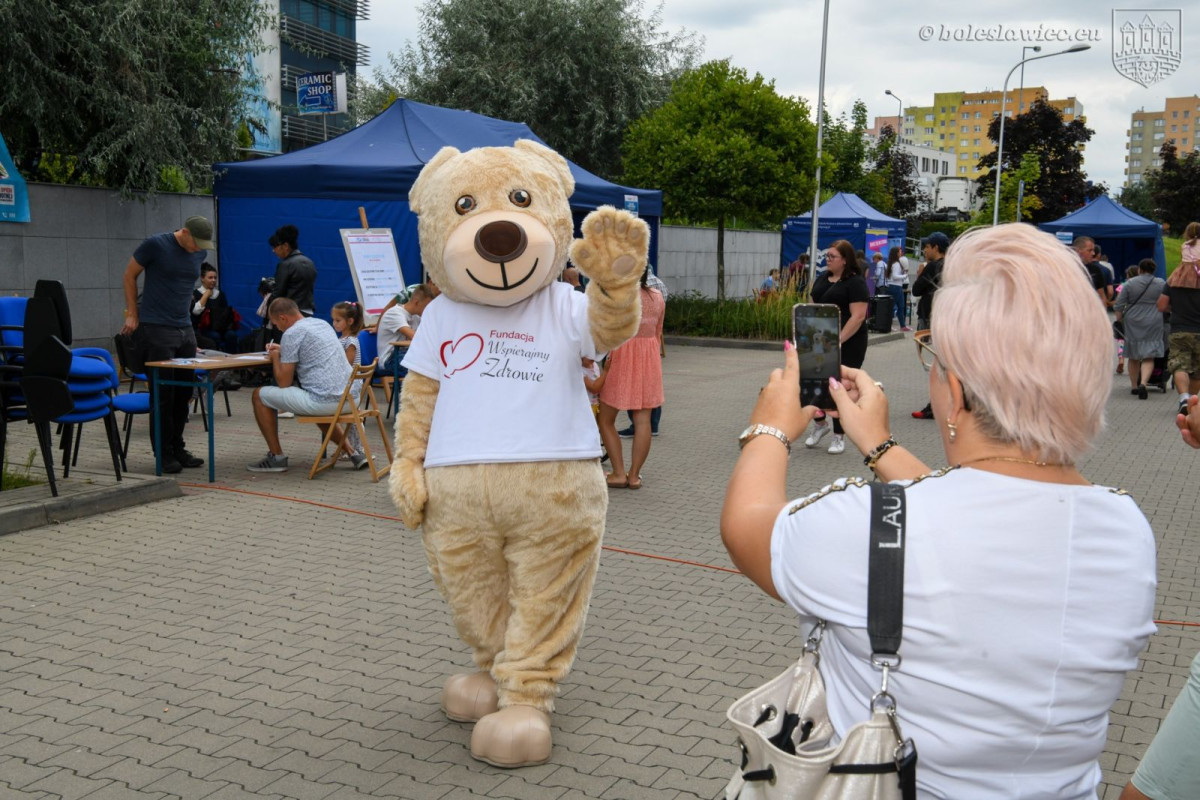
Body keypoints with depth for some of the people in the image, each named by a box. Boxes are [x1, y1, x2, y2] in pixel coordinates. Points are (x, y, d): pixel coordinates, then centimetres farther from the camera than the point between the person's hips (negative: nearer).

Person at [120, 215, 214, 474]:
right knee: (163, 394, -3)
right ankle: (164, 454, 5)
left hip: (185, 329, 6)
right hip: (156, 329, -6)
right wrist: (132, 315, -3)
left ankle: (178, 448, 19)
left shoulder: (200, 253, 7)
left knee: (184, 392, 8)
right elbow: (130, 276, -1)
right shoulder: (156, 245, -10)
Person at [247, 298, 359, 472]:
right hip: (349, 398, 8)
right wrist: (283, 351, 31)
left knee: (259, 395, 8)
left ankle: (276, 458, 14)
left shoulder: (292, 333, -9)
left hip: (324, 401, -8)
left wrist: (275, 357, 11)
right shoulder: (322, 323, 15)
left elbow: (284, 383, -5)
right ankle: (351, 451, 27)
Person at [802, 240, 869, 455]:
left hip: (847, 345, -6)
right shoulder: (822, 278, 12)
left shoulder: (855, 283, -11)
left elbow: (858, 316, -17)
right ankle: (820, 423, 27)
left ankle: (839, 436, 13)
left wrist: (839, 340, -24)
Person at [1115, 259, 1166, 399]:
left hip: (1132, 323, 1)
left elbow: (1120, 304, -1)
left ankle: (1134, 386, 18)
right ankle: (1143, 383, -22)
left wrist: (1119, 317, 11)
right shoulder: (1161, 284, 1)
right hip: (1153, 323, -1)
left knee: (1133, 357, 12)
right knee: (1149, 357, -2)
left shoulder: (1130, 283, 0)